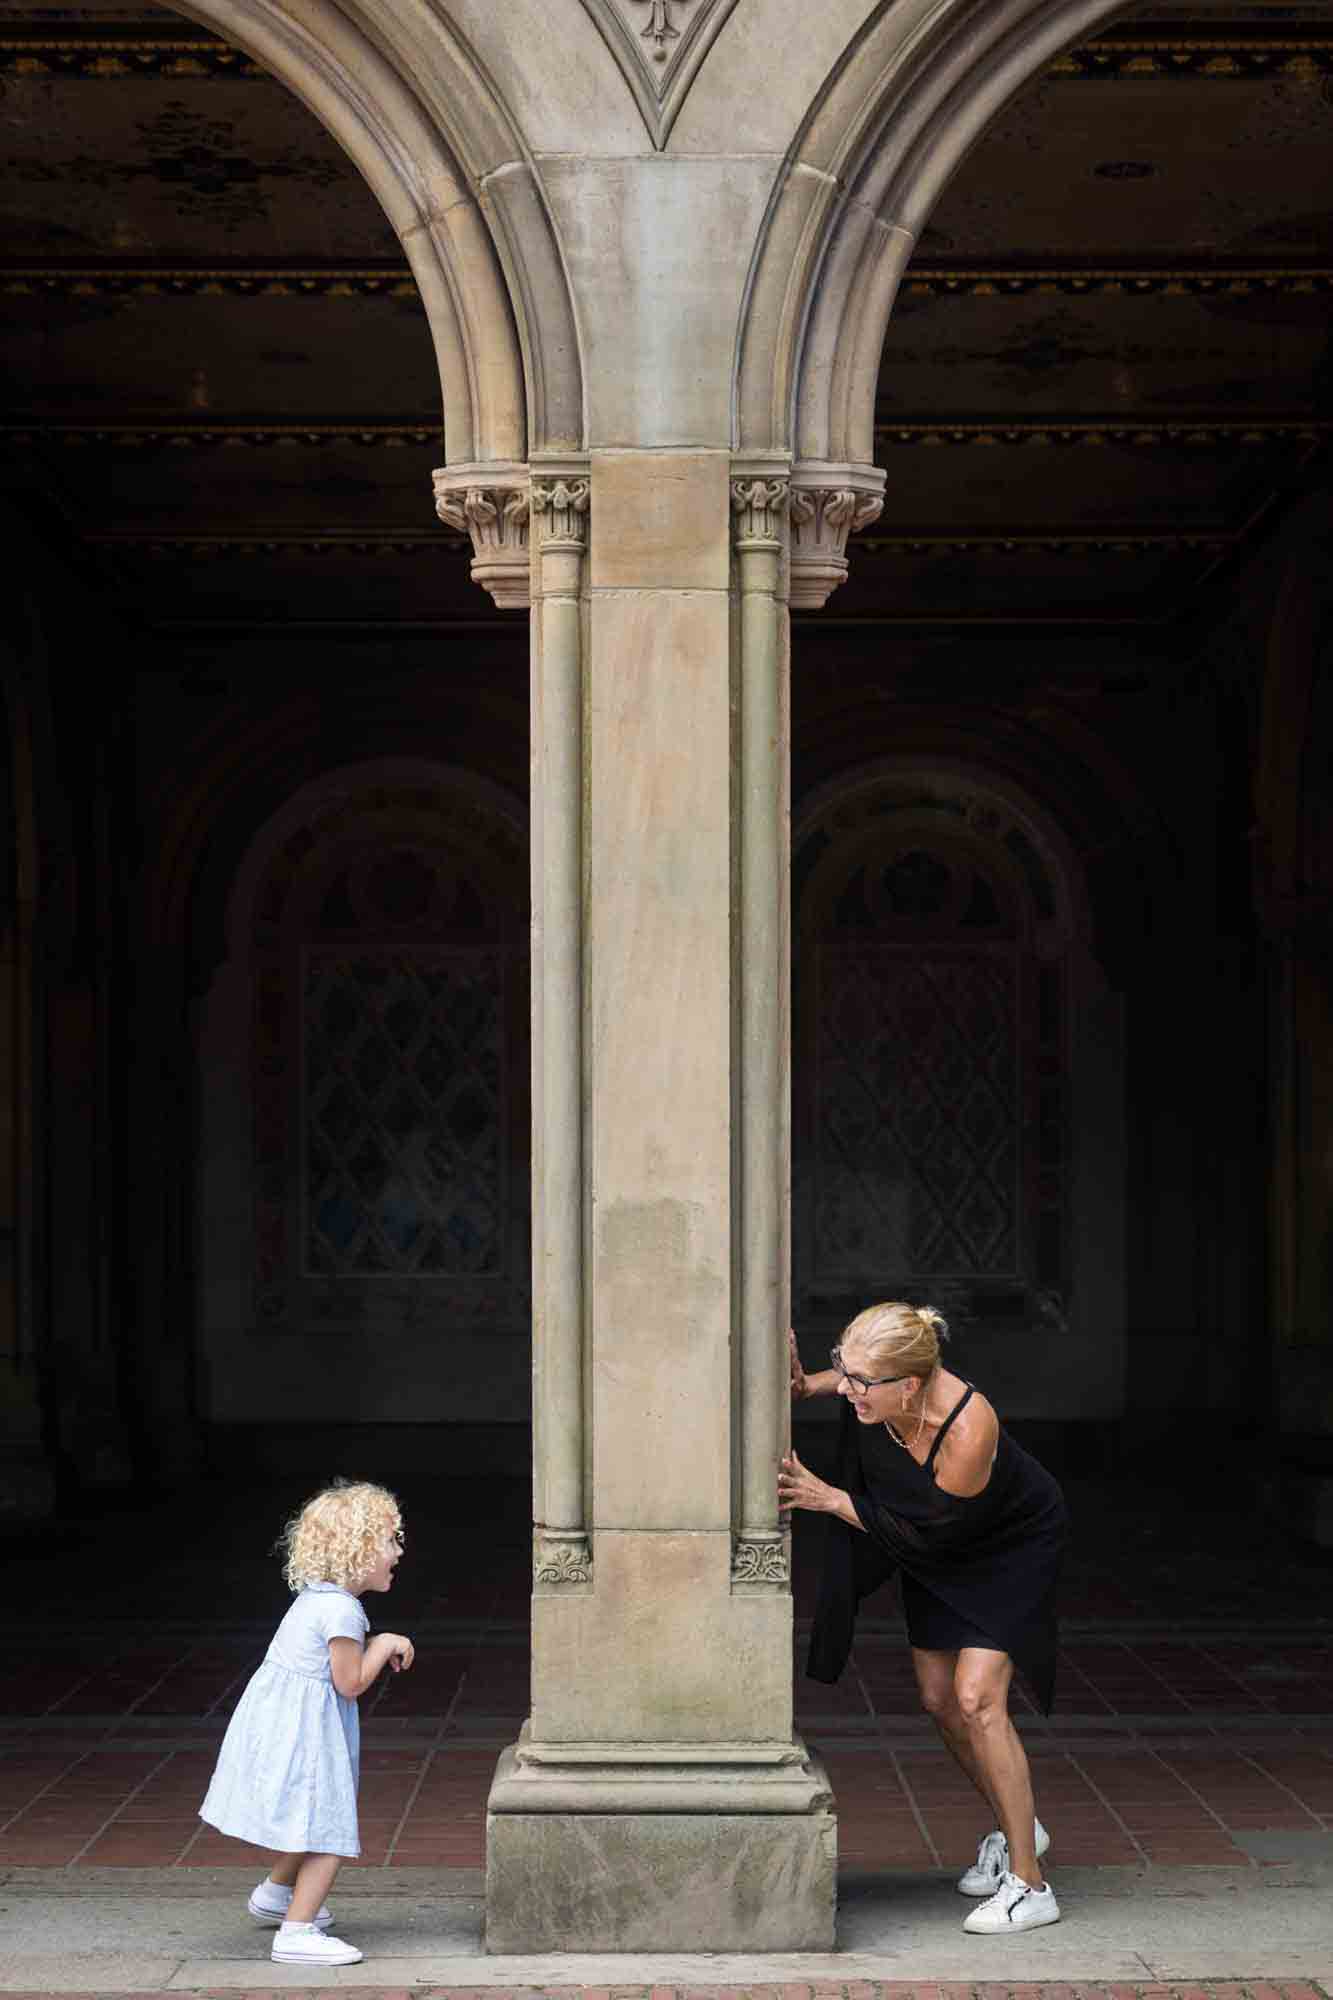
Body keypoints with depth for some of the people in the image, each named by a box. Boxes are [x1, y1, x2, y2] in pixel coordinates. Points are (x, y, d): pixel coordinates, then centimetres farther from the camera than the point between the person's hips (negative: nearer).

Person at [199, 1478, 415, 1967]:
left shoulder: (318, 1596, 9)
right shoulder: (342, 1610, -22)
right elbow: (350, 1683, -17)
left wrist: (381, 1649, 9)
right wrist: (383, 1646, -6)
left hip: (282, 1721, 10)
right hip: (302, 1732, -10)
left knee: (313, 1822, 27)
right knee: (329, 1834, -6)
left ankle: (275, 1894, 45)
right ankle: (297, 1933, -7)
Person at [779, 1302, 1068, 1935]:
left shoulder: (967, 1431, -42)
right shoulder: (878, 1393, -25)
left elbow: (923, 1533, -28)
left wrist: (827, 1498, -28)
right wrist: (808, 1384, -16)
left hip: (1012, 1547, -7)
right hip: (938, 1554, 7)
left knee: (976, 1697, -17)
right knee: (939, 1701, 8)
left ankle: (1029, 1885, -9)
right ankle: (1015, 1827, 32)